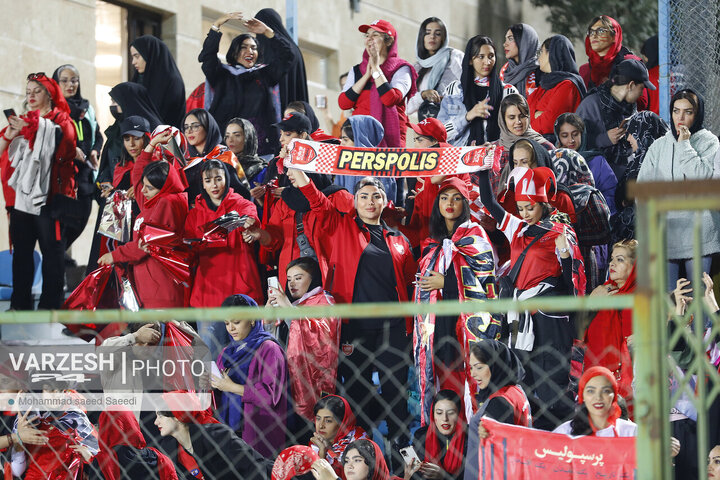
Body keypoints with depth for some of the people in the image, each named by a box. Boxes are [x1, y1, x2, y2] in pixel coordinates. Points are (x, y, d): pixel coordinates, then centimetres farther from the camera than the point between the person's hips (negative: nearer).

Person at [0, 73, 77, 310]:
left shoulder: (61, 120, 6)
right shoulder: (22, 121, 18)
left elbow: (61, 143, -13)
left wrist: (30, 129, -17)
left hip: (48, 196, -4)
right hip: (21, 194, 4)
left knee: (51, 249, -3)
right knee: (21, 249, 3)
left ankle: (51, 303, 0)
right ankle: (21, 302, 7)